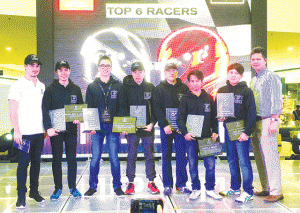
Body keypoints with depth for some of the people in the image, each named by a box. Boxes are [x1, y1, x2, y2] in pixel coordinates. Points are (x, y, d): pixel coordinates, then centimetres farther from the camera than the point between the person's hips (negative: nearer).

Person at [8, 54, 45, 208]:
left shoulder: (42, 86, 15)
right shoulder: (18, 85, -2)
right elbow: (13, 110, -7)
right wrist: (16, 131, -14)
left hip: (39, 132, 5)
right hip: (25, 132, -5)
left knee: (36, 162, 10)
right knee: (23, 163, -3)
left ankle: (34, 191, 20)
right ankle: (21, 195, 5)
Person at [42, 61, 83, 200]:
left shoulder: (76, 89, 9)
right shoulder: (50, 89, 2)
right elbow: (45, 109, -6)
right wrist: (48, 127, -19)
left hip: (71, 128, 2)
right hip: (56, 129, -1)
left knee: (72, 158, 5)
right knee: (57, 159, 4)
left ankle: (72, 187, 16)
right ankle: (58, 188, 13)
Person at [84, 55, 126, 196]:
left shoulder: (118, 86, 8)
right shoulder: (92, 87, 8)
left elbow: (121, 107, 6)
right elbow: (89, 108, 6)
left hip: (113, 127, 0)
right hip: (97, 128, 0)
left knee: (114, 158, 1)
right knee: (95, 158, 2)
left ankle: (117, 186, 13)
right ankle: (92, 186, 15)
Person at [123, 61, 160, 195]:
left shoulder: (150, 88, 7)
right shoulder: (126, 87, 3)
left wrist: (152, 123, -5)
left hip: (148, 127, 1)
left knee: (149, 155, 6)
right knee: (131, 155, 3)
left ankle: (151, 182, 15)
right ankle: (131, 182, 13)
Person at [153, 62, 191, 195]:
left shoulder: (184, 88, 9)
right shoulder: (160, 88, 6)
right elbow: (157, 108, -2)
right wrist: (165, 125, -13)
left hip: (180, 128, 1)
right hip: (166, 128, -1)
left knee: (181, 156, 3)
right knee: (166, 156, 3)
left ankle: (181, 184, 12)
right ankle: (167, 185, 11)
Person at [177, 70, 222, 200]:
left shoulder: (209, 99, 10)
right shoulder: (185, 99, 4)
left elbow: (214, 117, 14)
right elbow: (180, 118, -2)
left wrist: (215, 132, 2)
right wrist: (185, 132, -15)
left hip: (207, 137, 1)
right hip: (191, 137, -1)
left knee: (210, 164, -1)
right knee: (193, 164, 5)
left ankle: (210, 189, 14)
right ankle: (196, 189, 18)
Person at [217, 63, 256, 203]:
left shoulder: (246, 91, -4)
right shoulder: (222, 91, 11)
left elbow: (251, 113, -9)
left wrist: (247, 131, -17)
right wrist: (219, 116, -3)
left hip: (241, 130, -5)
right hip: (227, 128, 6)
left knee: (244, 161, -5)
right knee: (232, 160, 13)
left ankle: (248, 192, 1)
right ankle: (235, 188, 24)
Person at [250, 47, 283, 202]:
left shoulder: (271, 77, -4)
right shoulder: (253, 80, 20)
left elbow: (276, 101, -11)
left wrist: (274, 121, -18)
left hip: (267, 121, -8)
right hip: (255, 122, 8)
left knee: (270, 156, -9)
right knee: (260, 157, 10)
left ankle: (276, 192, -5)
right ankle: (266, 188, 19)